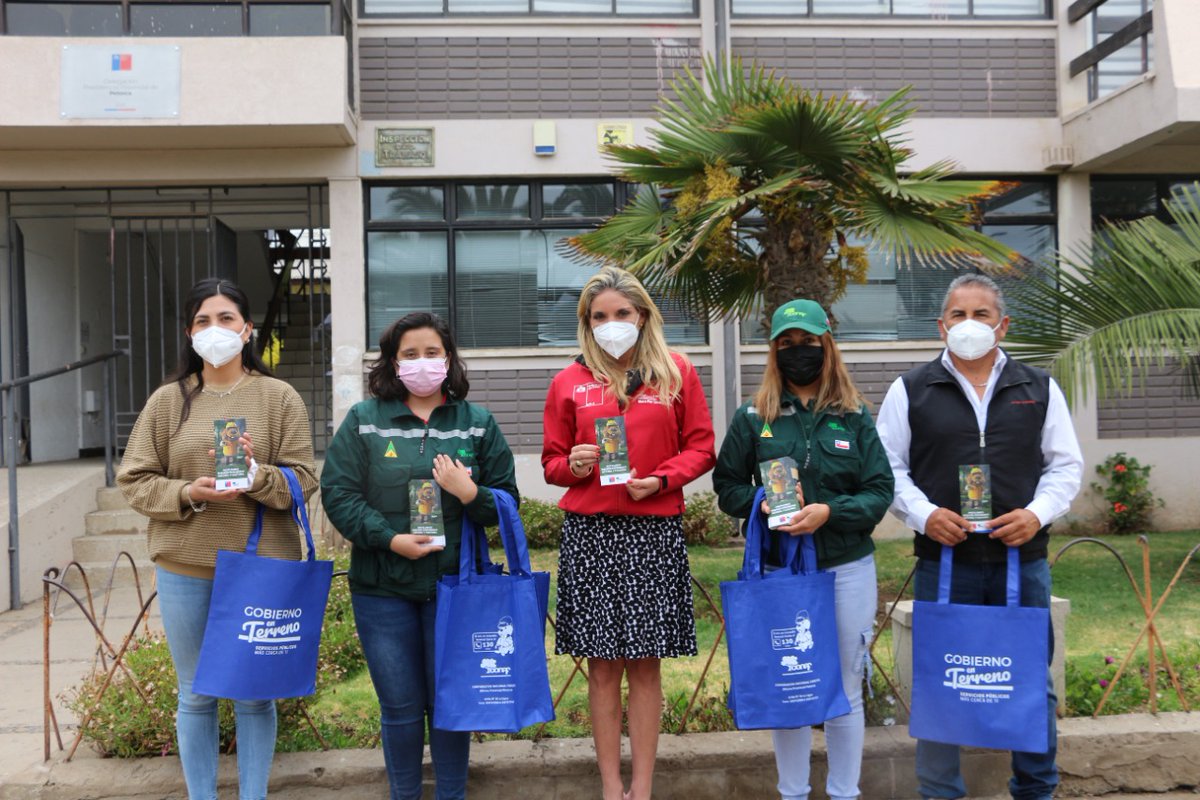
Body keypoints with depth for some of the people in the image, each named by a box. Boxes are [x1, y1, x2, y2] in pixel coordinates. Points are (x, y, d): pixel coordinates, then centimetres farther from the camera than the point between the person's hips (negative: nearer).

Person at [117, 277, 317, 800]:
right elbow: (134, 480, 4)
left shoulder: (279, 398, 0)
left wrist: (254, 472, -22)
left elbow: (302, 481, -4)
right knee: (196, 696, 13)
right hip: (184, 570, 2)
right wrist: (187, 493, -14)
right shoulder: (168, 400, 4)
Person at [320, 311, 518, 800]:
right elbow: (337, 492, -5)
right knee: (400, 707, 10)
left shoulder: (478, 422, 5)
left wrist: (470, 493, -18)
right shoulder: (363, 420, 2)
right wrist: (390, 538, -16)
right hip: (382, 589, 0)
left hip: (456, 585, 1)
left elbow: (507, 500, 4)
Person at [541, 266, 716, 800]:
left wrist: (659, 480, -11)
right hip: (590, 534, 1)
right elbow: (552, 461, 11)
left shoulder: (677, 373, 6)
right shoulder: (569, 382, 7)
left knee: (645, 664, 6)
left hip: (655, 531, 0)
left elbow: (701, 447, 5)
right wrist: (573, 466, -11)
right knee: (602, 666, 6)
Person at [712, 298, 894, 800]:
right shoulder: (753, 417, 2)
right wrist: (765, 503, -16)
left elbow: (880, 491, -2)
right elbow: (727, 487, 3)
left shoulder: (855, 417, 2)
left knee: (845, 690, 10)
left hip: (848, 568, 0)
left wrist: (829, 511, -18)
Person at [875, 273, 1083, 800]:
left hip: (1023, 559, 2)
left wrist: (1037, 513, -8)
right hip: (943, 561, -1)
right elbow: (889, 467, 3)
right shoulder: (911, 391, 3)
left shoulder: (1039, 389, 9)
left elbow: (1066, 464, 9)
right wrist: (923, 514, -12)